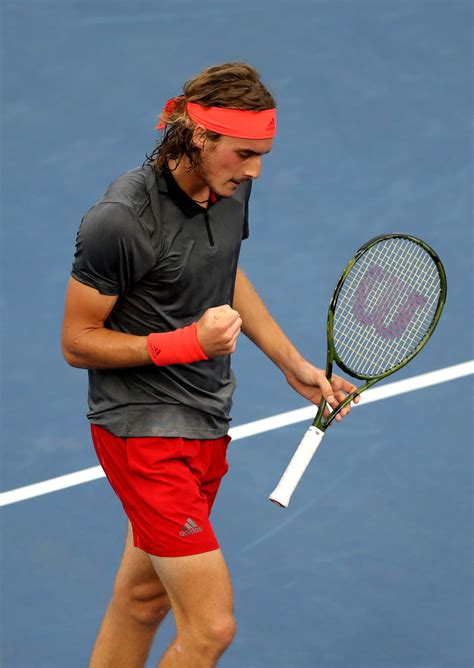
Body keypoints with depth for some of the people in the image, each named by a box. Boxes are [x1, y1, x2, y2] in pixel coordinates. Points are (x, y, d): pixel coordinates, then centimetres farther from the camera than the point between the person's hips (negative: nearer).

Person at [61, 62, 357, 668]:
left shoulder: (230, 187, 0)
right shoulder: (120, 220, -25)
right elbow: (77, 343, -16)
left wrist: (293, 365, 15)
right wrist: (189, 342, -25)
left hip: (207, 424, 8)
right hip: (143, 431, -8)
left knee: (142, 600, 19)